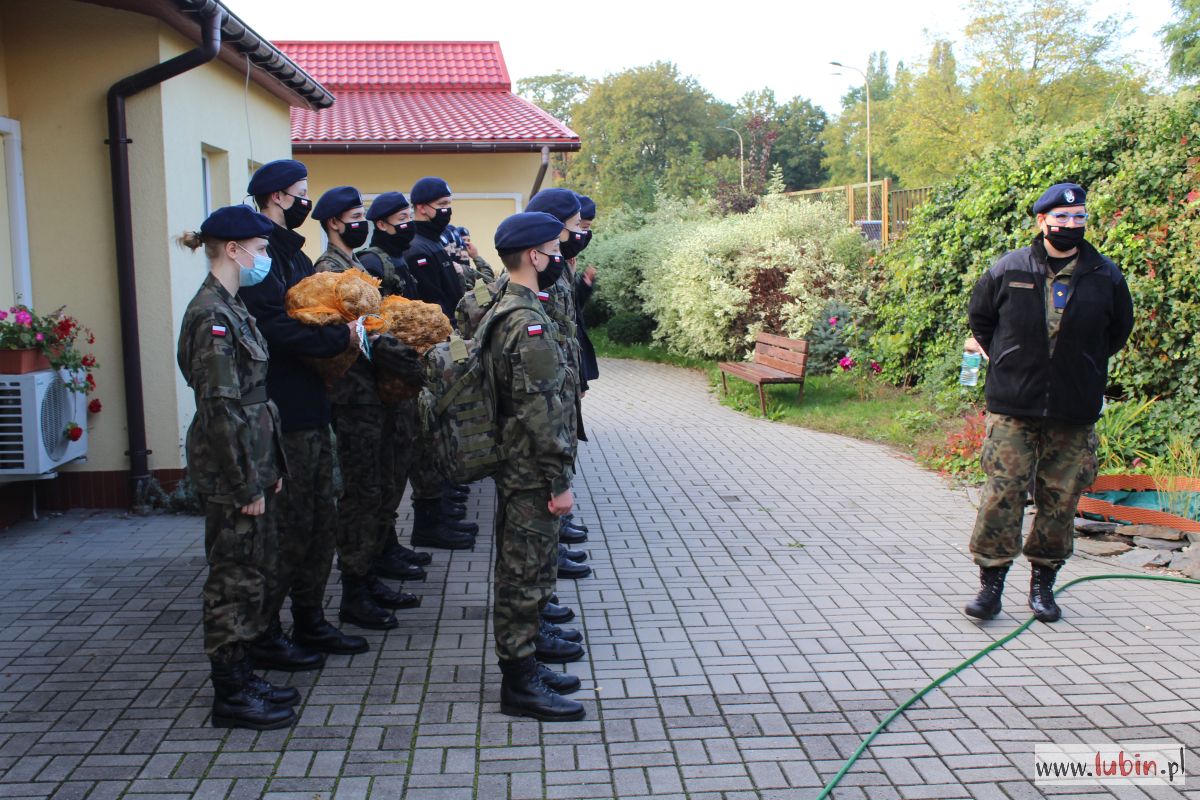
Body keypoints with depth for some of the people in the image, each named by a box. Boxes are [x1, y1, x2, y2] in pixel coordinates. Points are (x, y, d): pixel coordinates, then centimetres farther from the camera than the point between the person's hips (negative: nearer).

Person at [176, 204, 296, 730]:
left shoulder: (230, 307, 13)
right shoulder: (211, 314, -17)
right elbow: (221, 407, -21)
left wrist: (270, 468, 15)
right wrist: (247, 485, -18)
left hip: (252, 460, 10)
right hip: (230, 471, -10)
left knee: (252, 570, 16)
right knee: (235, 577, 0)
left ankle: (240, 677, 28)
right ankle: (230, 695, 13)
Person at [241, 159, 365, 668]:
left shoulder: (289, 251, 18)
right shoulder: (265, 254, -15)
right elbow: (276, 329, -25)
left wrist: (348, 328, 2)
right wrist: (341, 338, -18)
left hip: (309, 408, 10)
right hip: (285, 412, -10)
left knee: (320, 518, 15)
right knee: (290, 525, -3)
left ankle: (310, 622, 27)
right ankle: (264, 637, 10)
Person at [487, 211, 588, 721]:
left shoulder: (504, 311, 12)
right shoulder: (530, 324, -20)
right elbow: (541, 413, -23)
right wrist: (559, 482, -19)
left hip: (515, 468, 10)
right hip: (533, 474, -10)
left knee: (522, 570, 18)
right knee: (527, 574, -1)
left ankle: (523, 658, 30)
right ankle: (520, 684, 9)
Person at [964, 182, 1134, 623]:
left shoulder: (1106, 277, 3)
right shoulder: (1008, 269, 0)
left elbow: (1118, 332, 18)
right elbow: (980, 316, 15)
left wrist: (1083, 368, 14)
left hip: (1075, 412, 1)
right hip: (1012, 407, -1)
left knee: (1061, 500, 6)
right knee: (1002, 493, -4)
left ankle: (1043, 582, 21)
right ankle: (991, 582, 6)